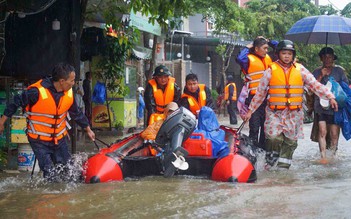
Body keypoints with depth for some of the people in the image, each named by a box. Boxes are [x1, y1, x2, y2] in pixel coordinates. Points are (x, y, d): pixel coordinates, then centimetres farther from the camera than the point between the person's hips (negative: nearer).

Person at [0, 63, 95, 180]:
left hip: (60, 138, 5)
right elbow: (16, 103, -13)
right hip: (39, 140, -5)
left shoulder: (69, 93, -7)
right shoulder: (37, 91, -25)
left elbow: (76, 113, 10)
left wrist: (88, 129, 17)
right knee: (49, 173, -8)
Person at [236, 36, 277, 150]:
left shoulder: (268, 58, 14)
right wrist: (247, 48, -12)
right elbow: (240, 59, -29)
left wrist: (268, 41, 14)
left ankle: (263, 148, 24)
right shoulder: (249, 59, -7)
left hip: (266, 97, 7)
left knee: (265, 125, 14)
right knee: (255, 126, -5)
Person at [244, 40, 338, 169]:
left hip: (294, 113, 2)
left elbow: (315, 85, 5)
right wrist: (250, 110, 7)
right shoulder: (271, 70, 2)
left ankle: (283, 166, 18)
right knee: (274, 137, -18)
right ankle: (270, 161, 3)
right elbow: (260, 93, 7)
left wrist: (330, 97, -6)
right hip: (274, 112, -2)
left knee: (290, 140, 5)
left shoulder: (300, 70, 7)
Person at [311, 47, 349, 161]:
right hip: (320, 107, 0)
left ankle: (333, 155, 13)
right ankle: (323, 156, -9)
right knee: (322, 131, -10)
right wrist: (321, 76, -8)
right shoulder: (317, 72, 9)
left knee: (334, 134, -2)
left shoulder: (339, 71, 8)